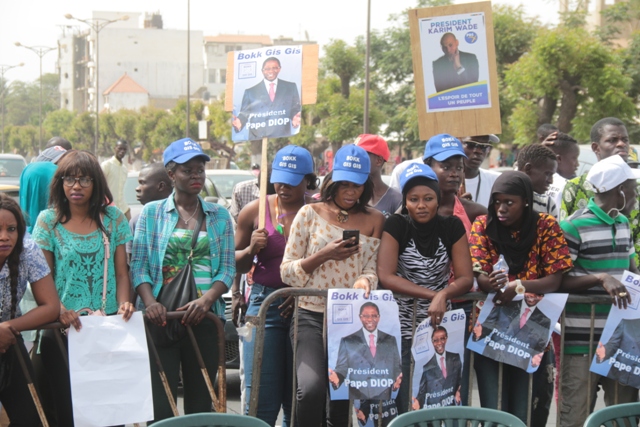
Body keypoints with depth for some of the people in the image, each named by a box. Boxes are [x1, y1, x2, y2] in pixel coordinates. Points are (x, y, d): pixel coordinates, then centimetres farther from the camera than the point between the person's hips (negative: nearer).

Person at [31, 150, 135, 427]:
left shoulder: (112, 218, 7)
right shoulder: (48, 220, 3)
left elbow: (121, 272, 8)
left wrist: (123, 303, -11)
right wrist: (60, 310, -18)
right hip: (64, 328, -1)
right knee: (67, 404, -1)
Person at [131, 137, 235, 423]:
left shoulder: (219, 216, 10)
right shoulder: (151, 213, 6)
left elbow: (227, 268, 4)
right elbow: (138, 265, 1)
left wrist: (207, 299, -14)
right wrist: (150, 302, -17)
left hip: (204, 319, 2)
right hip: (161, 317, -2)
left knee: (200, 402, 6)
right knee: (159, 404, -6)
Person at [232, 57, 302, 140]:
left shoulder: (291, 87, 10)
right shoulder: (250, 92, 7)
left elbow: (296, 109, 10)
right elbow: (244, 114, 5)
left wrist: (295, 119, -12)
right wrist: (239, 123, -17)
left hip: (283, 138, 1)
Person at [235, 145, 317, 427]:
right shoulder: (255, 210, 4)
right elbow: (236, 265, 13)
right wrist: (252, 249, -8)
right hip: (265, 304, 0)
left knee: (297, 404, 7)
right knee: (263, 404, -5)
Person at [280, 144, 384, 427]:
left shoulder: (374, 221, 9)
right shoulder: (310, 214, 4)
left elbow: (373, 267, 2)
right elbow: (287, 271, 2)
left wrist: (366, 279, -22)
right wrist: (325, 255, -12)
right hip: (312, 316, -2)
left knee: (344, 396, 8)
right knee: (311, 389, -25)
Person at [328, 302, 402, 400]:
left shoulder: (390, 340, 9)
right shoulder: (347, 341, 1)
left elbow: (396, 367, 10)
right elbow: (342, 368, -2)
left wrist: (397, 381, -12)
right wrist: (336, 378, -24)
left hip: (383, 398, 2)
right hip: (358, 398, -2)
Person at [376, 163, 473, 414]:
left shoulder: (452, 226, 0)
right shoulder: (396, 226, -6)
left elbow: (466, 278, -4)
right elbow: (386, 277, -15)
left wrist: (443, 295, -25)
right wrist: (432, 294, -22)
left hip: (441, 325, 2)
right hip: (403, 327, -2)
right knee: (405, 403, -3)